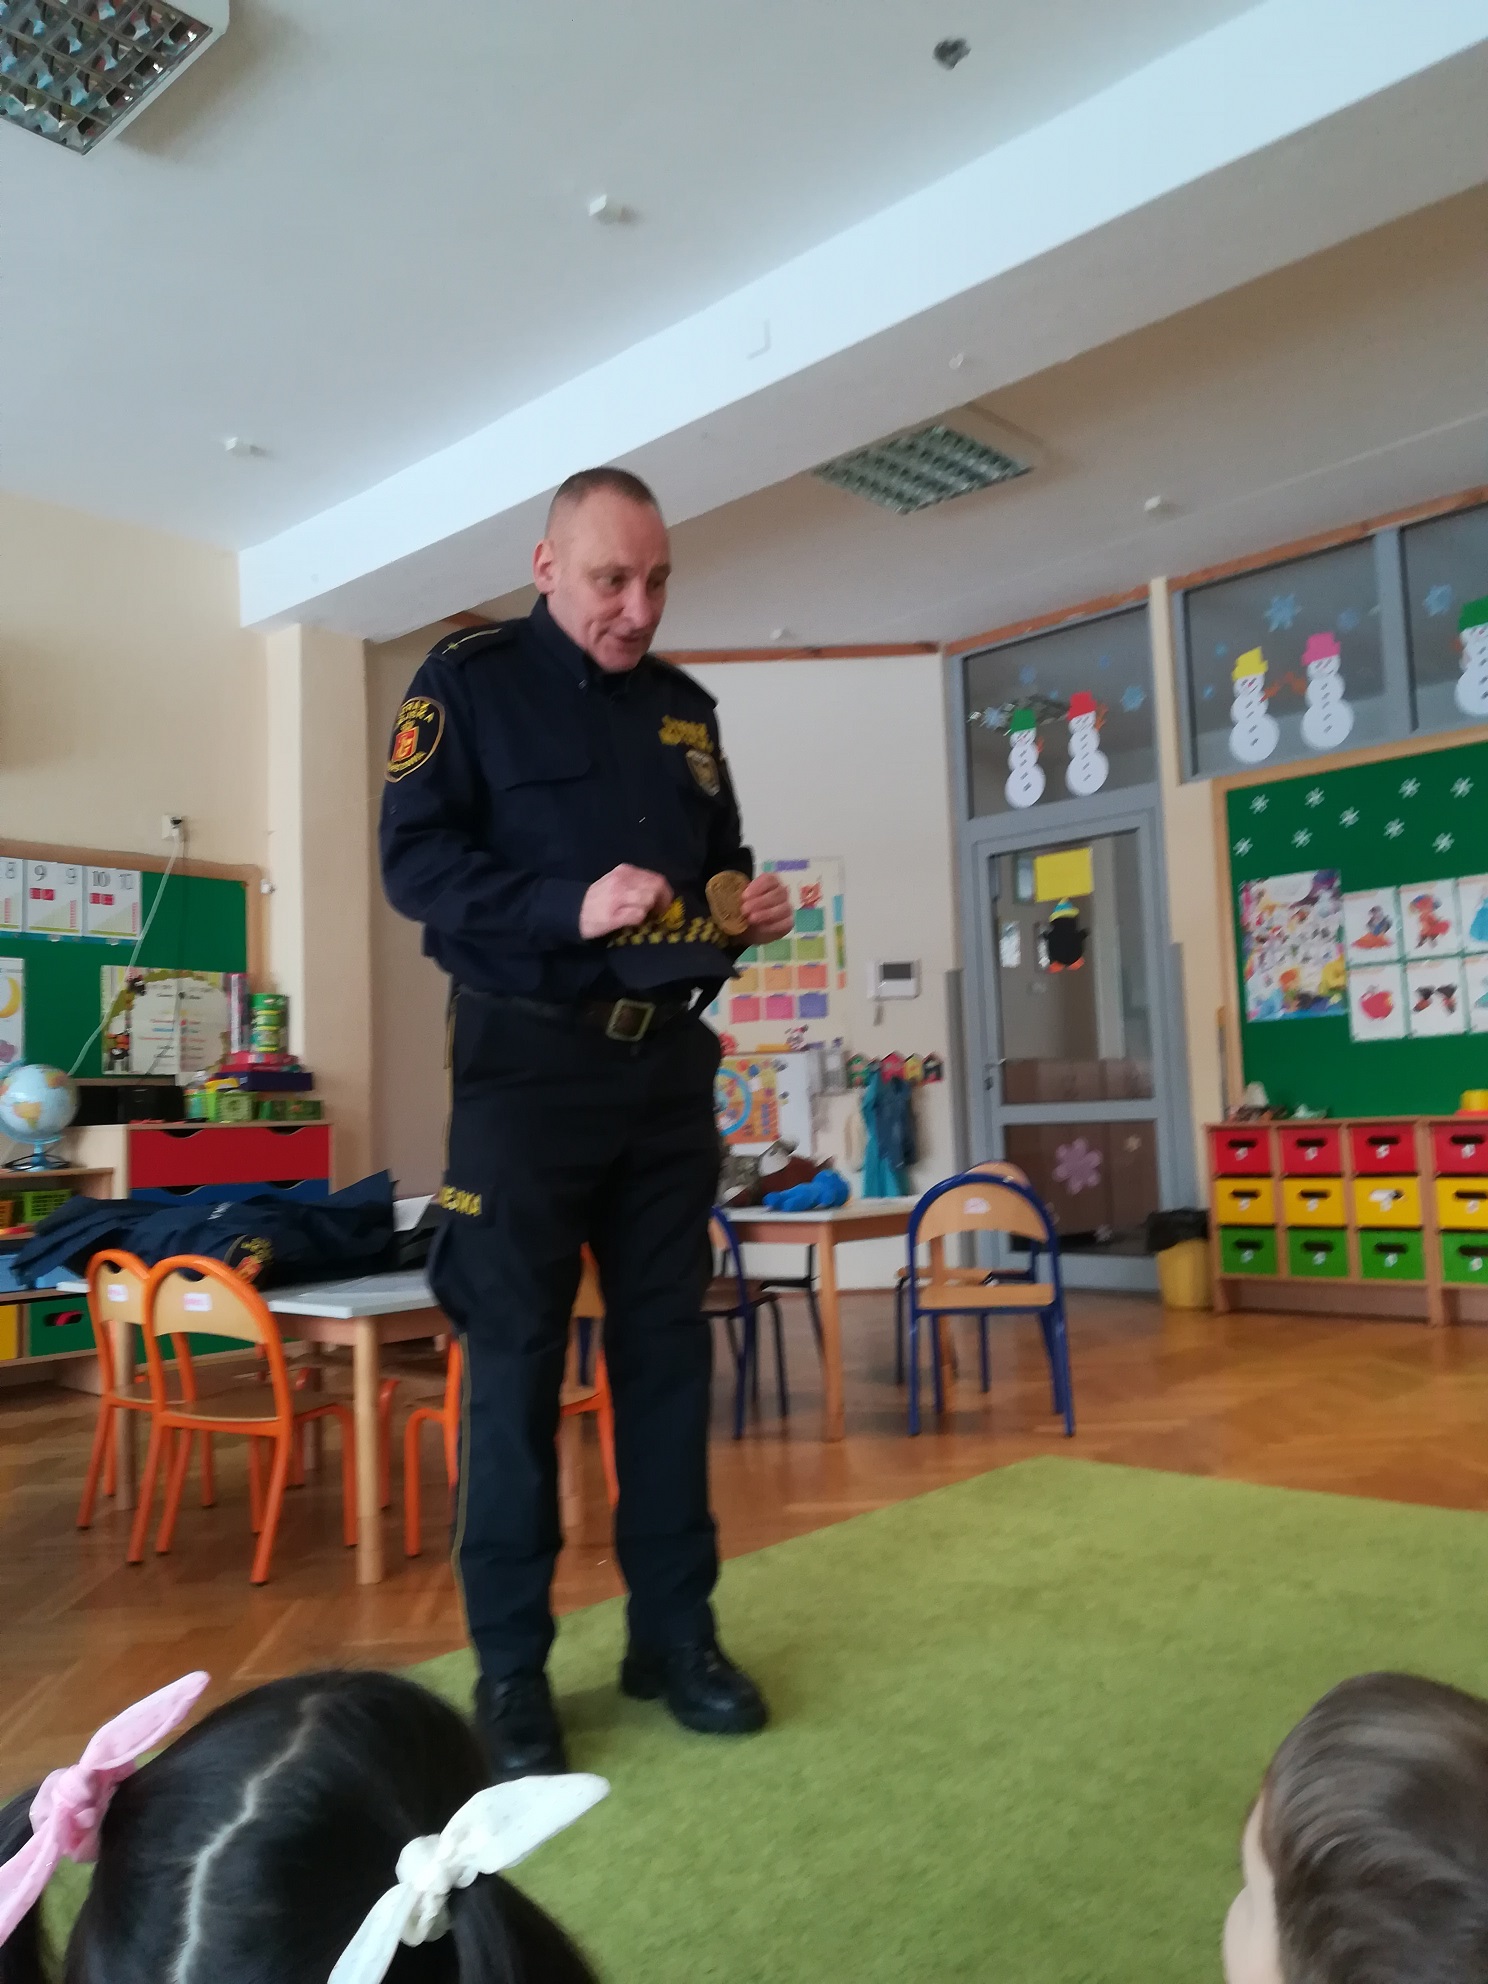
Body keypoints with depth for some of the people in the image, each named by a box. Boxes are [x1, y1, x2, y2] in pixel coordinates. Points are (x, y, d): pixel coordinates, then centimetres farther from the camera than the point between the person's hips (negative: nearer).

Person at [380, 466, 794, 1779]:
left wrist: (750, 906, 0)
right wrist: (570, 909, -25)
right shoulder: (470, 681, -2)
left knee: (668, 1343, 9)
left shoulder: (684, 707, 15)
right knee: (516, 1356, 0)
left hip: (668, 1059, 6)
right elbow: (413, 859, -12)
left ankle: (674, 1632, 22)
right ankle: (510, 1667, 13)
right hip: (528, 1059, -5)